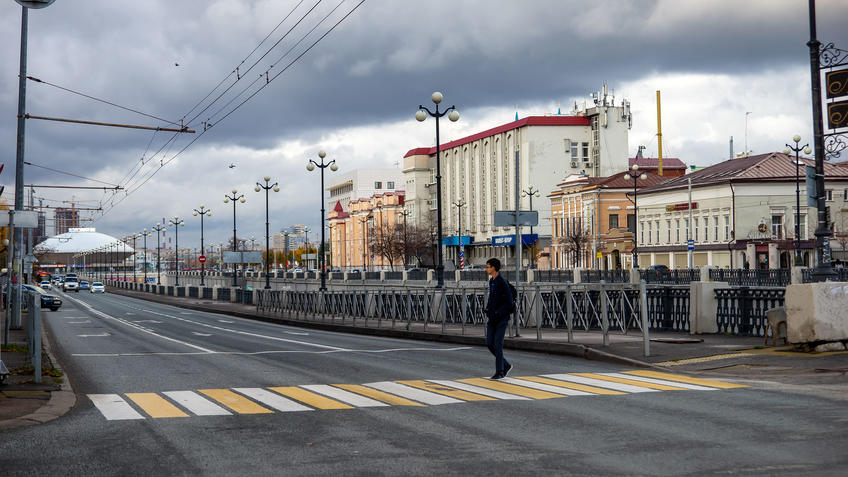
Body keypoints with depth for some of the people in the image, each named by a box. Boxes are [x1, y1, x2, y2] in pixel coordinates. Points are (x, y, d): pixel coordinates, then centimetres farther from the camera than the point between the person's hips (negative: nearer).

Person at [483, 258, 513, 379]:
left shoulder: (502, 282, -14)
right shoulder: (491, 281, 12)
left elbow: (509, 302, -17)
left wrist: (497, 313, -18)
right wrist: (488, 309, 9)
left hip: (501, 319, -8)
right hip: (492, 319, 8)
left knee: (498, 344, -6)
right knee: (489, 343, 5)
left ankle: (500, 371, 3)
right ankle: (506, 365, 20)